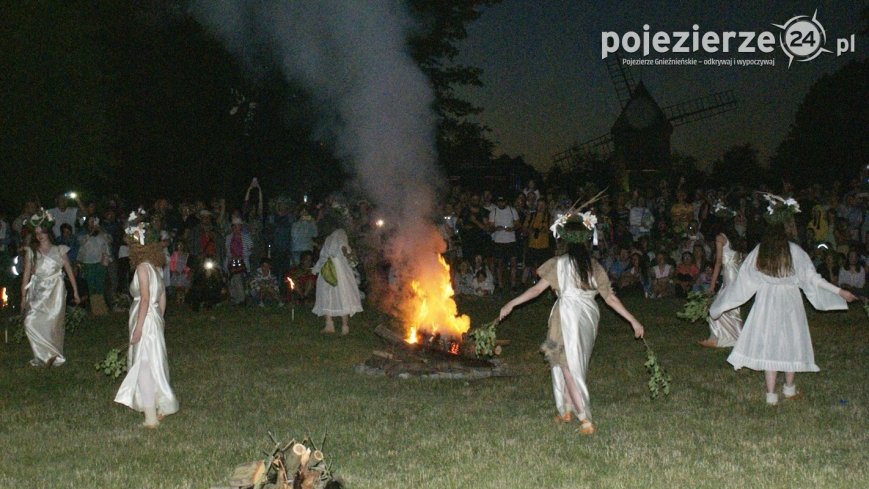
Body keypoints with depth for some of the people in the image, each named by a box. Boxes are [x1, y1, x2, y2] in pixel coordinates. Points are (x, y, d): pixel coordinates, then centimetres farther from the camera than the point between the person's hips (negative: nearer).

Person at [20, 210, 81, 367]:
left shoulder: (59, 250, 5)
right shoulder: (31, 252, 7)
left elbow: (69, 271, 8)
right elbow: (26, 274, 6)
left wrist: (75, 292, 6)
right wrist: (23, 297, 3)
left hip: (55, 292, -1)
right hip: (37, 293, 1)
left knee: (53, 324, -6)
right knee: (31, 323, -11)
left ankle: (54, 355, 11)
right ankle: (43, 356, 3)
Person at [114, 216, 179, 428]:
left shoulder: (143, 267, -14)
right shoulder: (156, 267, 9)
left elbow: (145, 298, -19)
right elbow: (162, 295, 14)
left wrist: (138, 327, -19)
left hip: (146, 320, -8)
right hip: (155, 318, 8)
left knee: (144, 366, -3)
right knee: (154, 365, 16)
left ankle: (151, 417, -1)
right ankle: (160, 407, 24)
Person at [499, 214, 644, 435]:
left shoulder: (560, 263, -7)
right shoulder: (594, 266, 4)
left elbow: (537, 288, -8)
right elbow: (610, 297, 4)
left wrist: (511, 304, -1)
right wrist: (633, 320, 10)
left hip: (568, 316, -5)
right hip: (589, 318, 5)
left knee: (568, 368, 1)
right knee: (574, 365, 21)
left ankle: (585, 420, -6)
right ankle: (567, 411, 30)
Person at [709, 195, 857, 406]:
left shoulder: (758, 253, -3)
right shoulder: (794, 251, -8)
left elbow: (742, 281, 0)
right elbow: (811, 278, -6)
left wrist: (719, 306, 9)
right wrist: (840, 292, 3)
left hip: (766, 304, 1)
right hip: (789, 303, -1)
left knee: (768, 345, 5)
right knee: (790, 343, 15)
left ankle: (771, 394, 5)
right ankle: (789, 388, 30)